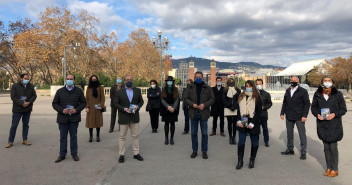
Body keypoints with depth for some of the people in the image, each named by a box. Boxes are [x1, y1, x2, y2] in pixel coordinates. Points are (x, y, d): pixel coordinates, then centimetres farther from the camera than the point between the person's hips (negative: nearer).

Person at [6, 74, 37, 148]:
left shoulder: (31, 86, 4)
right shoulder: (15, 86, -5)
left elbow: (34, 96, 3)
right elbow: (13, 97, -11)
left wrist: (29, 102, -14)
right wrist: (22, 103, -21)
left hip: (27, 109, 4)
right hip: (17, 109, -4)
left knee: (26, 124, 12)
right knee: (14, 125, 0)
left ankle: (25, 140, 22)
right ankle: (10, 141, 10)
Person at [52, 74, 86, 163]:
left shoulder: (79, 91, 3)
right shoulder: (60, 91, 4)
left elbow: (83, 102, 4)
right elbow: (54, 103, 4)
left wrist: (77, 110, -12)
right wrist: (61, 110, -13)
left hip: (74, 118, 0)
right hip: (62, 118, 1)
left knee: (73, 136, 8)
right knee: (63, 137, 7)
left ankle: (74, 154, 21)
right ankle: (62, 155, 19)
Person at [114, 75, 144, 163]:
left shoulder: (138, 90, 8)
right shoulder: (119, 91, 1)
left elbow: (141, 101, 12)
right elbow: (115, 103, -1)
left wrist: (137, 107, -9)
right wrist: (124, 109, -14)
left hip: (134, 117, 2)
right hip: (123, 117, -2)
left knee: (135, 136, 7)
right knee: (122, 136, 5)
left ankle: (136, 153, 18)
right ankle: (121, 155, 14)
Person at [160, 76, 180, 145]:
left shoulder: (175, 90, 3)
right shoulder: (164, 90, 4)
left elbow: (177, 100, -3)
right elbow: (162, 100, -3)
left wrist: (173, 108, -18)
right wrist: (168, 106, -17)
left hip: (173, 109, 0)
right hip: (165, 110, 0)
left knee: (172, 123, 3)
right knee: (166, 123, 4)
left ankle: (172, 138, 12)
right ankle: (166, 138, 14)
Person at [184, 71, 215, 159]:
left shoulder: (208, 88, 3)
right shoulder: (190, 88, 6)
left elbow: (212, 99, 1)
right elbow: (186, 99, 4)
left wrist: (204, 105, -15)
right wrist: (192, 104, -15)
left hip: (203, 113, -1)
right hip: (193, 113, 1)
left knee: (204, 133, 5)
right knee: (194, 133, 9)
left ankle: (204, 151, 18)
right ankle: (194, 150, 22)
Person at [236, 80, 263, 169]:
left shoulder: (257, 98, -3)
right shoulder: (241, 97, 11)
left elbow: (258, 112, -7)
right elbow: (239, 109, 10)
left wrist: (252, 123, -14)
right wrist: (239, 120, -4)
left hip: (253, 124, -3)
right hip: (242, 123, 3)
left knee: (254, 143, 8)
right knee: (241, 143, 2)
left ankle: (252, 160, 23)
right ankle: (240, 161, 11)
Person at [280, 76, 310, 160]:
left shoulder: (303, 91, -5)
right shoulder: (288, 91, 11)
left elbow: (307, 104, -6)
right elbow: (284, 103, 16)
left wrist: (304, 115, -13)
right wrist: (282, 113, 9)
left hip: (299, 117, -5)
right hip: (289, 117, 5)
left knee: (302, 135, 1)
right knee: (289, 134, 14)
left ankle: (303, 152, 11)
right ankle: (290, 149, 27)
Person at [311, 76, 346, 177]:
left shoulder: (338, 94, -3)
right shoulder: (317, 94, 3)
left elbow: (343, 109, -1)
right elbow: (313, 107, 10)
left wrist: (334, 114, -18)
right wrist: (317, 114, -9)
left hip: (334, 124, -3)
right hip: (322, 124, 3)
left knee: (333, 147, 2)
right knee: (326, 147, 11)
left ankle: (335, 169, 17)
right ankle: (328, 168, 24)